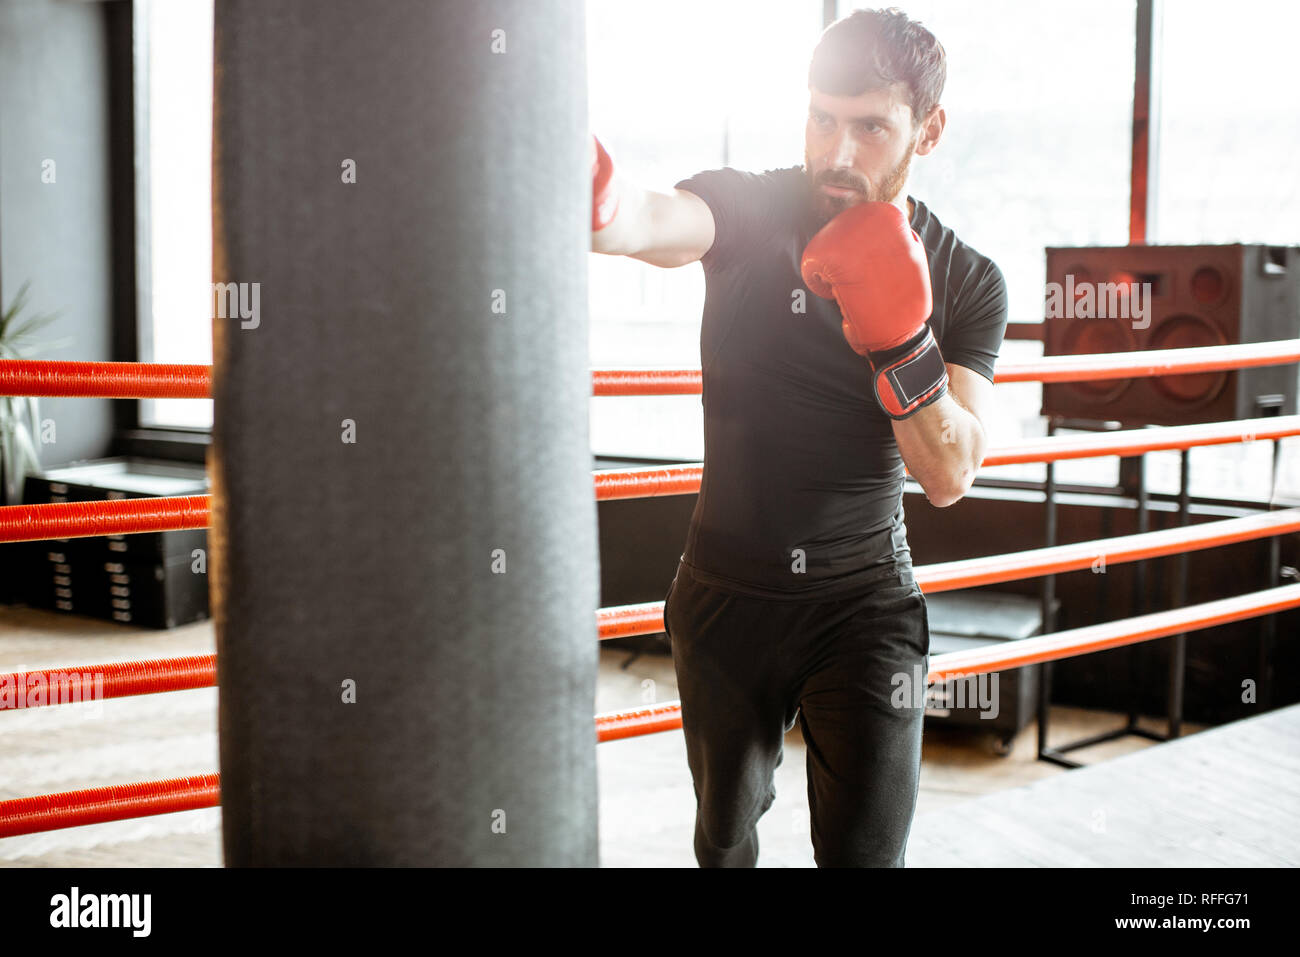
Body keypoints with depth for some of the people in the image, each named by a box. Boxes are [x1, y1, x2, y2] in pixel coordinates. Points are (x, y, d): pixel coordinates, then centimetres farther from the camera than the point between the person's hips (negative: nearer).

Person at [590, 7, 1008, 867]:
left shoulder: (965, 285, -8)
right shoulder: (746, 211, -9)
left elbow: (950, 477, -15)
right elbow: (651, 225, -34)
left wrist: (900, 337, -30)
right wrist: (598, 202, -58)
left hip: (863, 601, -1)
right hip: (727, 593, 1)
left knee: (866, 852, -2)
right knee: (726, 835, 20)